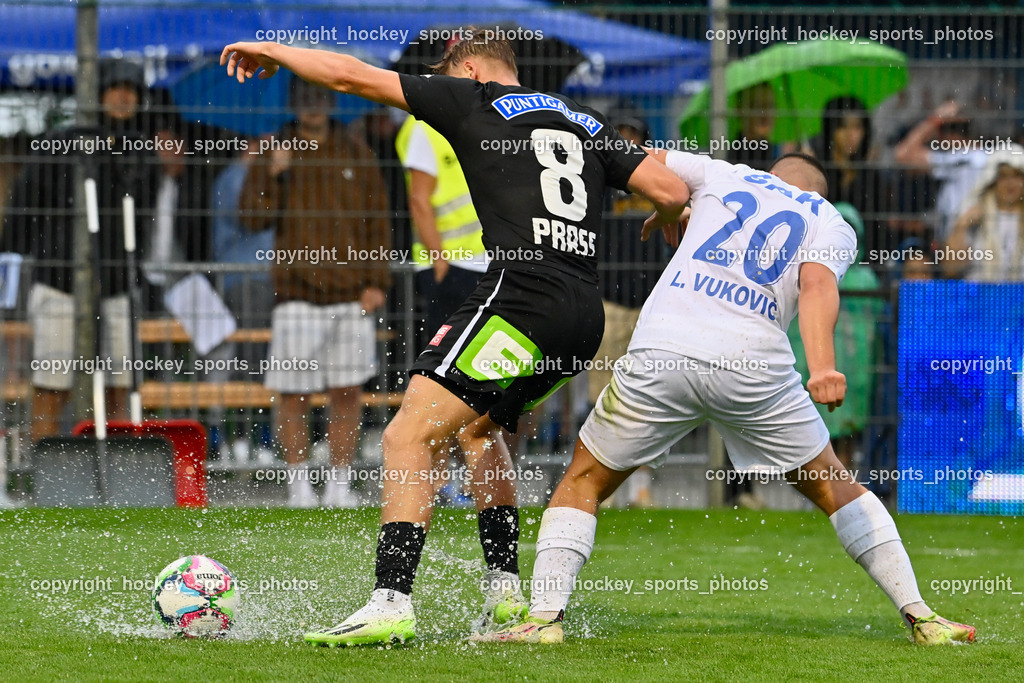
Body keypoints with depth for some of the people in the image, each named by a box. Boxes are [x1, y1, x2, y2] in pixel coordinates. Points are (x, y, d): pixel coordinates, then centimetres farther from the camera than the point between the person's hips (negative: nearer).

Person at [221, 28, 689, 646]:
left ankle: (391, 604, -22)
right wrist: (670, 224, 39)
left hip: (523, 298, -8)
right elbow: (672, 191, 15)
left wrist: (273, 51, 23)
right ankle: (506, 594, 23)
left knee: (409, 437, -9)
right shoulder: (583, 124, 22)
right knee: (478, 426, 28)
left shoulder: (474, 100, 7)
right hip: (585, 320, 8)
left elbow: (352, 76, 8)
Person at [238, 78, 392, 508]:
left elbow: (377, 219, 11)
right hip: (297, 292, -2)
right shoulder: (273, 154, 5)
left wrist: (376, 281, 3)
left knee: (348, 393, 0)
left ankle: (339, 484, 8)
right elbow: (253, 218, -3)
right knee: (294, 394, -3)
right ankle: (299, 483, 6)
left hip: (350, 292, 2)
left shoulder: (356, 155, 11)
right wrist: (273, 175, -18)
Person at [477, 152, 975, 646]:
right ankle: (920, 616, 16)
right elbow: (817, 285, -4)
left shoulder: (726, 176, 25)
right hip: (753, 364, 0)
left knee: (583, 482, 17)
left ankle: (545, 616, 1)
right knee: (832, 488, 19)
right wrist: (822, 367, -19)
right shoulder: (832, 225, 18)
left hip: (660, 351, 0)